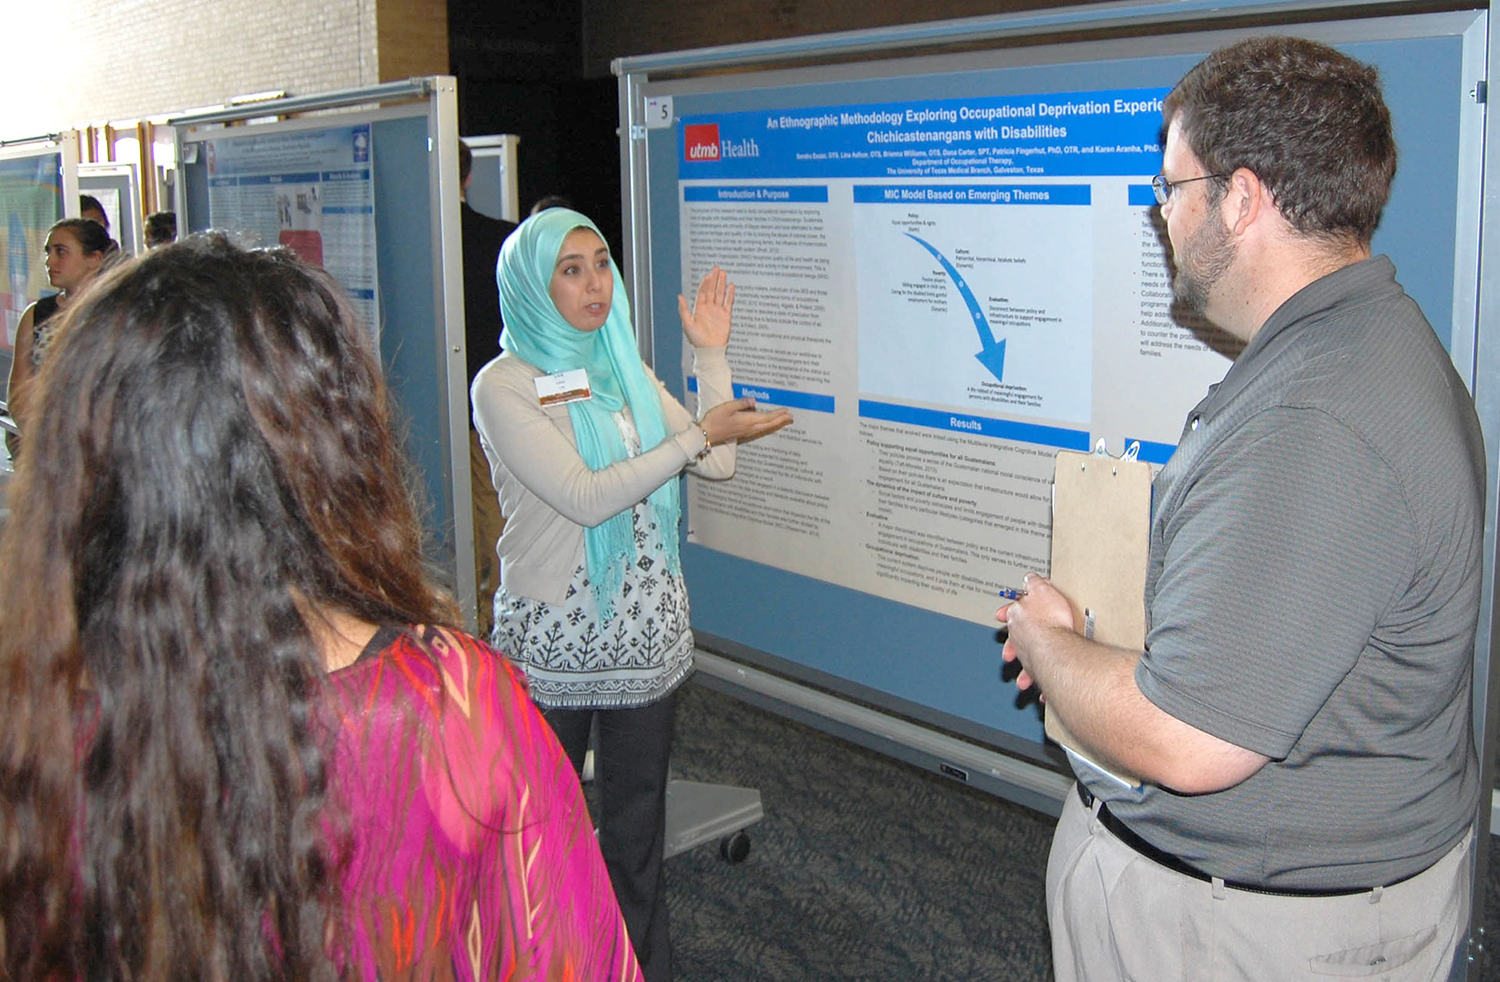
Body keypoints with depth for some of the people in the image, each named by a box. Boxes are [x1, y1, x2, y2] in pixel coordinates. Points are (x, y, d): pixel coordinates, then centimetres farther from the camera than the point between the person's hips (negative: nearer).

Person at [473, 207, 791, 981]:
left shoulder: (625, 372, 10)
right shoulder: (504, 387, -11)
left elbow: (717, 464, 7)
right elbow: (585, 496, -21)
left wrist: (711, 355, 0)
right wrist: (698, 434, -22)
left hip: (646, 632, 5)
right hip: (554, 635, -5)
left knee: (636, 818, 15)